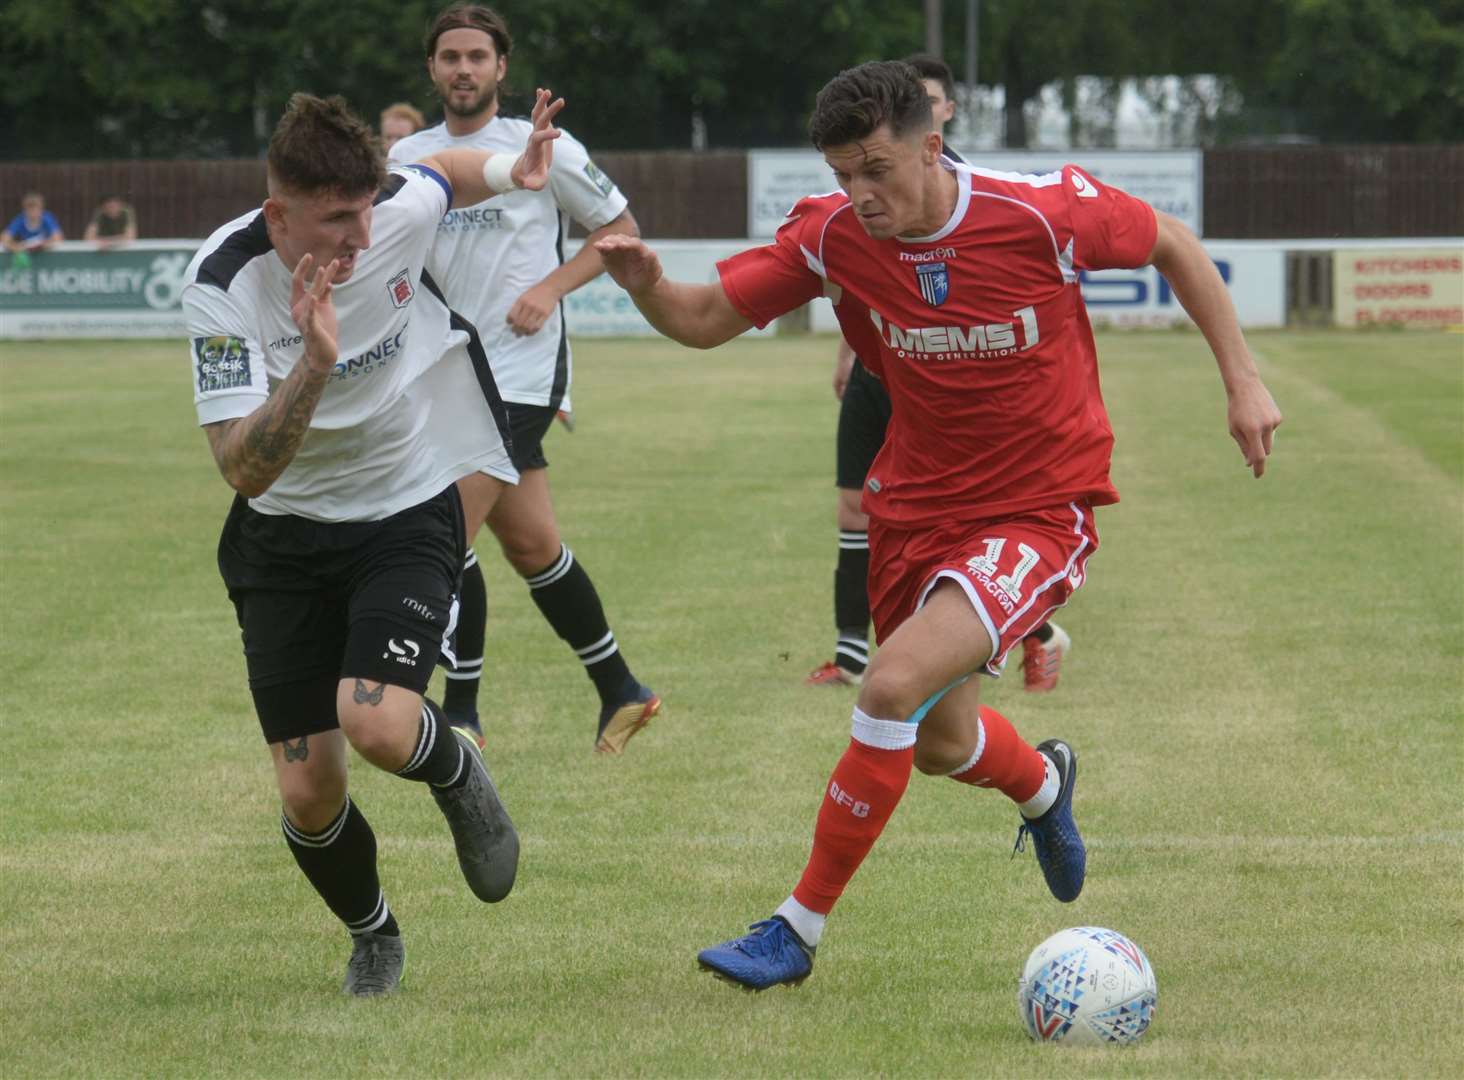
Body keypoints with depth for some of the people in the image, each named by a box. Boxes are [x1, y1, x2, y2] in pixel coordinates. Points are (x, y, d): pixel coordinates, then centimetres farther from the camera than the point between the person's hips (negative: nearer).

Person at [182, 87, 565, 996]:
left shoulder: (401, 208, -18)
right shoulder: (224, 285, -25)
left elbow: (447, 174, 10)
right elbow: (244, 469, -32)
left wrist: (512, 168, -12)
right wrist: (315, 362, -46)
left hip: (409, 513, 0)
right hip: (285, 537, 0)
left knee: (377, 725, -25)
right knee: (307, 788, -1)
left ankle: (457, 772, 12)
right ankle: (372, 935, 32)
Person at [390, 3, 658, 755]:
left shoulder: (542, 149, -4)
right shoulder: (408, 157, 10)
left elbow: (620, 228, 4)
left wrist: (551, 287, -9)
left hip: (519, 371, -5)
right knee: (530, 544, 6)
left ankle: (461, 711, -6)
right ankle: (620, 692, 17)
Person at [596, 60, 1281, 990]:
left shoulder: (1045, 213, -21)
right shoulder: (832, 235, -12)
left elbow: (1173, 245, -3)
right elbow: (706, 319, -6)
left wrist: (1243, 382, -3)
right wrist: (648, 287, -29)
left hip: (1038, 514, -5)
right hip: (917, 510, 5)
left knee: (896, 686, -24)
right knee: (939, 744, 19)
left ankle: (800, 929, -12)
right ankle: (1042, 784, 58)